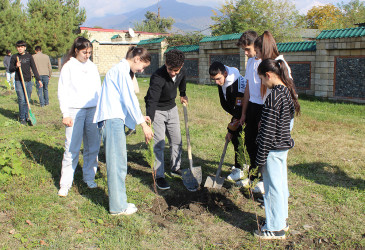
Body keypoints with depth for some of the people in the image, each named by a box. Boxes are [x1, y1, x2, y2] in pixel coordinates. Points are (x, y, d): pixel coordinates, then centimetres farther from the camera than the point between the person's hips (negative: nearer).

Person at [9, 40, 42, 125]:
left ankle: (26, 116, 20)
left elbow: (34, 68, 9)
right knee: (22, 100, -7)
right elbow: (10, 69, 6)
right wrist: (16, 66, -15)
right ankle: (22, 118, 3)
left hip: (28, 81, 2)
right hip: (19, 81, -2)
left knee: (27, 100, 7)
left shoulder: (29, 56, 8)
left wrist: (38, 79, 4)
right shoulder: (14, 57, 3)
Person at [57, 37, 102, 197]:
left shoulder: (92, 67, 14)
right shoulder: (68, 67, 2)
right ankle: (65, 184, 4)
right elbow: (62, 92, 0)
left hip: (94, 110, 4)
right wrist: (65, 114, -7)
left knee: (93, 147, 6)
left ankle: (89, 177, 20)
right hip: (75, 111, -4)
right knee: (72, 148, -5)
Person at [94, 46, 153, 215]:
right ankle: (118, 207, 4)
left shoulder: (122, 70, 23)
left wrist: (140, 118, 24)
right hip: (112, 120, -11)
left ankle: (119, 202, 23)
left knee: (118, 163, 14)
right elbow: (129, 100, -13)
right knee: (117, 163, -5)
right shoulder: (122, 70, -9)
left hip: (114, 119, 11)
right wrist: (143, 124, -10)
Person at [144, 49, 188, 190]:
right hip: (157, 110, -6)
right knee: (159, 144, -9)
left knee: (177, 140, 12)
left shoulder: (182, 73, -11)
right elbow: (152, 101, -40)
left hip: (171, 108, 6)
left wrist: (183, 95, 29)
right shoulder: (157, 77, -32)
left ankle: (175, 169, 30)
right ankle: (159, 176, 2)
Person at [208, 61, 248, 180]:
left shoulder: (239, 85, -37)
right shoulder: (221, 80, -10)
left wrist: (231, 130, -26)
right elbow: (224, 103, 3)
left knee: (238, 138, -11)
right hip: (237, 111, 8)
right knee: (234, 137, 12)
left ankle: (239, 169, 1)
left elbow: (239, 111, -32)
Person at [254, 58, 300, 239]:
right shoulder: (288, 92, 6)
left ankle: (275, 228, 16)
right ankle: (282, 220, 35)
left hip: (273, 148, -9)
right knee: (281, 184, 20)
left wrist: (261, 157, -15)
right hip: (284, 145, 9)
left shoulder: (274, 96, -22)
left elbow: (268, 130, -22)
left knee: (273, 187, 3)